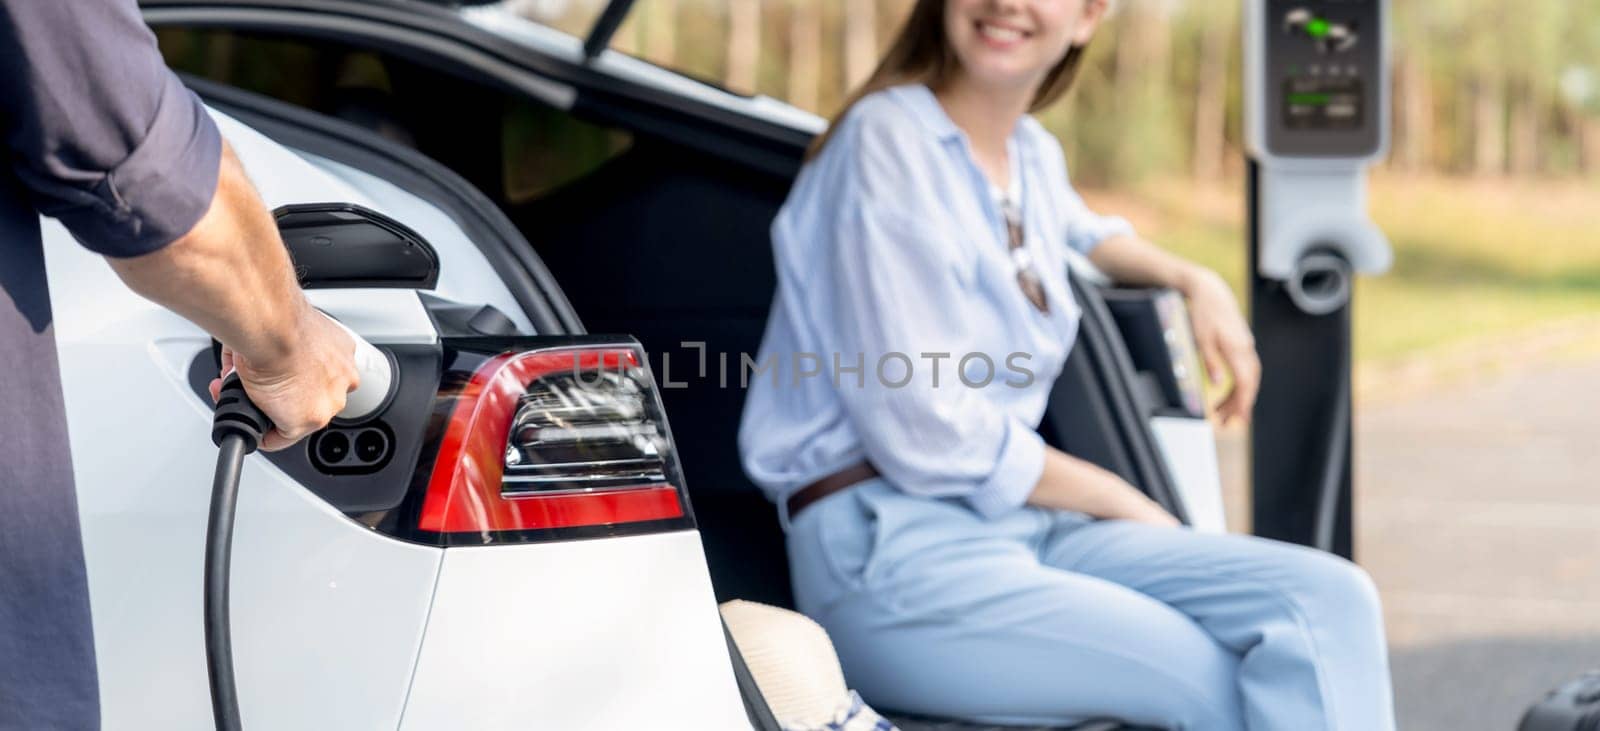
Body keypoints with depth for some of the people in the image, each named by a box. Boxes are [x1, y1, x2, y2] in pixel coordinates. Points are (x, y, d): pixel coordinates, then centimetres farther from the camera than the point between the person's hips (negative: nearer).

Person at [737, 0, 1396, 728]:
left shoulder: (1034, 153, 14)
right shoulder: (887, 141, -10)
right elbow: (923, 435, -15)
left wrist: (1195, 280, 23)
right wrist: (1119, 502, -5)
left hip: (1028, 528, 8)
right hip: (889, 558, -8)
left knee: (1330, 599, -13)